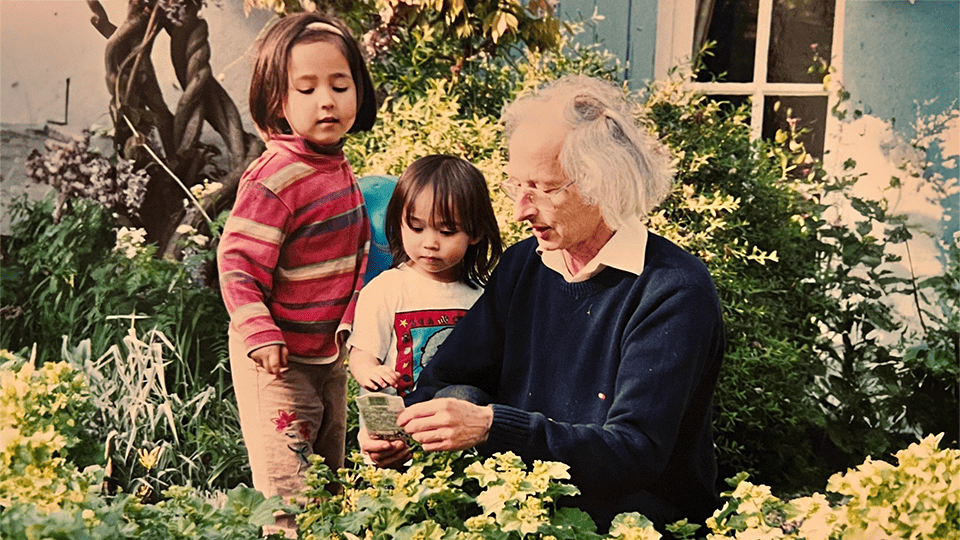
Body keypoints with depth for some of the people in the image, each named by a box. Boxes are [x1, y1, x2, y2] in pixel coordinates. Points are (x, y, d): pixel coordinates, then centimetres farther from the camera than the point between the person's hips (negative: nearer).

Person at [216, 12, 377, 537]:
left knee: (328, 474, 20)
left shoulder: (338, 167, 4)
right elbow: (238, 260, -24)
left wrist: (352, 322, 16)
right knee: (286, 493, -5)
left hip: (330, 354, 9)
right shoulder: (274, 176, -22)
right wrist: (260, 334, -31)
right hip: (278, 359, -9)